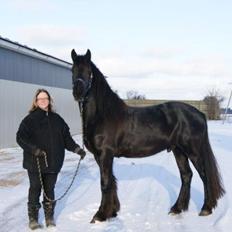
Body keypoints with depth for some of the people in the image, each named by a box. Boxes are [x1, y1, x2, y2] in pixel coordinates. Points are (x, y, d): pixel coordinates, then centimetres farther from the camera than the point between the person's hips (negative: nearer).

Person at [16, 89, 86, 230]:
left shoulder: (56, 119, 7)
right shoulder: (30, 119, -6)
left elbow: (66, 138, 11)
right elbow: (20, 137, -12)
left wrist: (77, 149, 3)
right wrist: (34, 150, -24)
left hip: (53, 163, 3)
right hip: (35, 163, -3)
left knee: (50, 189, 13)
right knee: (35, 189, 7)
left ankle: (50, 216, 27)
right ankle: (33, 218, 21)